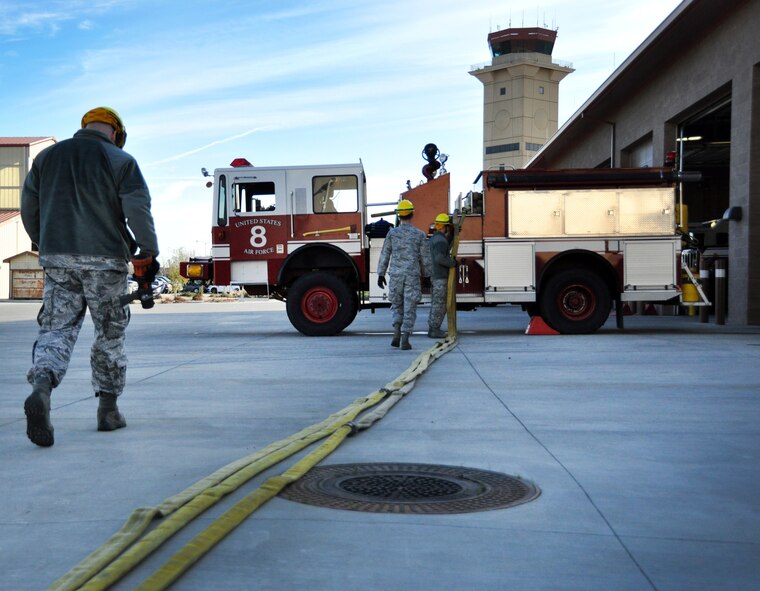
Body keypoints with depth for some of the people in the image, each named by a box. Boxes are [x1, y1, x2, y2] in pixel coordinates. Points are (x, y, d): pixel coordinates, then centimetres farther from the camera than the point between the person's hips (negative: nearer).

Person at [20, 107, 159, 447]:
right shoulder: (121, 161, 1)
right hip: (105, 260, -3)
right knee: (110, 335, 9)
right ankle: (108, 409, 14)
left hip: (57, 258, 3)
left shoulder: (47, 157, 13)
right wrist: (148, 252, -1)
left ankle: (41, 388, -26)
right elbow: (138, 209, -10)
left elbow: (28, 208, 16)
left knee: (56, 329, 2)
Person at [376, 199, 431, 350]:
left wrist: (381, 275, 7)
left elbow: (385, 255, 1)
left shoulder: (392, 233, 0)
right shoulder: (420, 234, -2)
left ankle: (397, 332, -1)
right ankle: (405, 339, -4)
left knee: (396, 306, 17)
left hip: (396, 276, 1)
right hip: (413, 276, -1)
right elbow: (425, 258, 3)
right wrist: (426, 275, 16)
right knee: (410, 309, 2)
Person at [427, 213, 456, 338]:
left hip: (434, 276, 10)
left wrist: (452, 234, 17)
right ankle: (434, 330, -2)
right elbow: (440, 258, -26)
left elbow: (446, 248, 24)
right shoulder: (440, 240, -17)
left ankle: (432, 328, 19)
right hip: (440, 277, -10)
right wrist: (453, 263, -13)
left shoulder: (434, 238, 14)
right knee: (439, 304, -5)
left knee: (436, 303, 15)